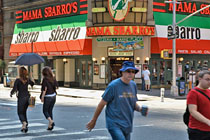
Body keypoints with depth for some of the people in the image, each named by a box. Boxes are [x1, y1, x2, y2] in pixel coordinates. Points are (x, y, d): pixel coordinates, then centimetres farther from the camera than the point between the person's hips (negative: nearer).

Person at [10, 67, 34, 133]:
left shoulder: (17, 80, -14)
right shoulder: (28, 79, 2)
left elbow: (14, 89, -17)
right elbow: (32, 84, 22)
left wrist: (11, 93, 3)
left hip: (21, 98, -5)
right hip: (27, 97, 5)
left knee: (20, 113, 6)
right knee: (24, 112, 17)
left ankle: (24, 122, -22)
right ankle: (25, 127, 12)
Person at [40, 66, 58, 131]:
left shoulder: (45, 79, -13)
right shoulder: (53, 78, 4)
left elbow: (45, 89, -17)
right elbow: (56, 87, 1)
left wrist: (42, 97, -12)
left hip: (47, 97, -6)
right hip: (53, 96, 6)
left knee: (45, 111, 8)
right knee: (50, 111, 14)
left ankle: (51, 121, -14)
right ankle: (50, 126, 11)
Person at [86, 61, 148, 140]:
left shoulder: (133, 85, 9)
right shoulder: (113, 85, -10)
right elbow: (102, 104, -5)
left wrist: (139, 108, -3)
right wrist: (93, 121, 0)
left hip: (127, 125, 7)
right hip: (115, 124, -7)